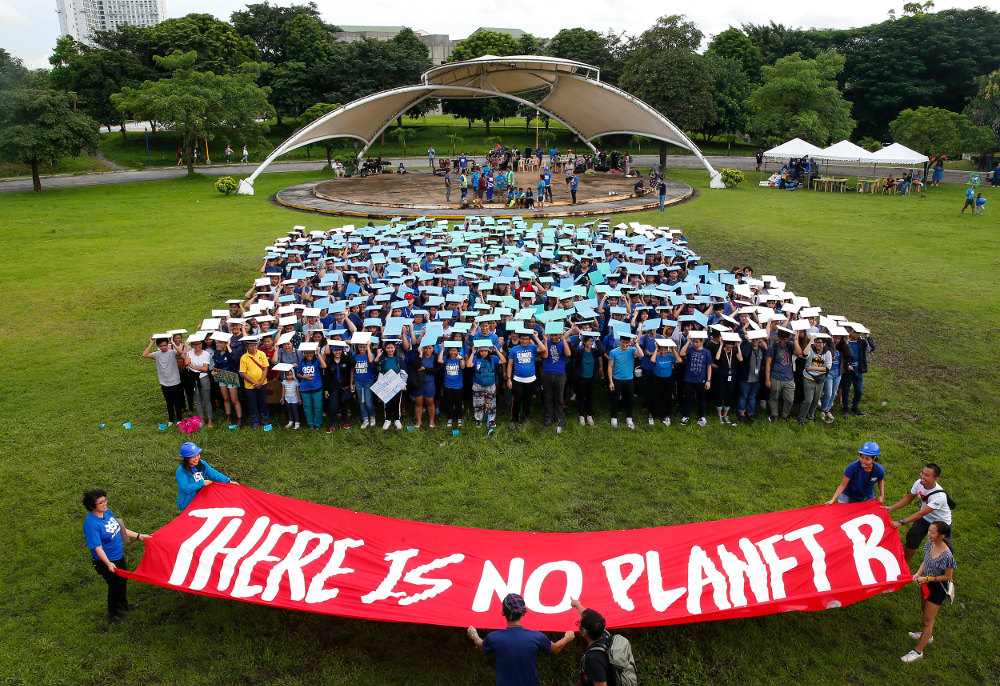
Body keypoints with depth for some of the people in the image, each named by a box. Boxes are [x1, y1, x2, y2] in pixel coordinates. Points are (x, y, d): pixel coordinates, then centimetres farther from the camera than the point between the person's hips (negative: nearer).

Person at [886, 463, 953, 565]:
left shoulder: (940, 496, -37)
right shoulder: (919, 483, -18)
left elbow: (921, 513, -38)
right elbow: (909, 498, 1)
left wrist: (901, 522, -40)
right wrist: (892, 508, -8)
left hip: (941, 523, -5)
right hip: (925, 518, 5)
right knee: (911, 539, -7)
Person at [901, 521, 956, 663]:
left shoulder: (947, 555, -32)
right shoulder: (929, 544, -11)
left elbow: (948, 577, -20)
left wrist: (926, 579, -22)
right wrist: (918, 574, -10)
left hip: (938, 588, -7)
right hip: (927, 583, 7)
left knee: (927, 620, 6)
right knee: (924, 611, 28)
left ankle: (918, 651, 20)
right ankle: (927, 635, 54)